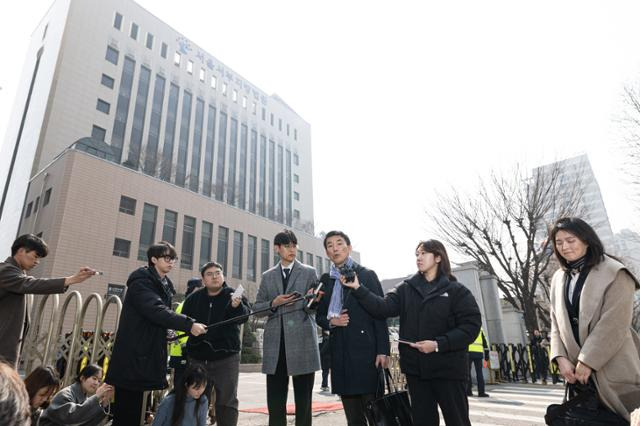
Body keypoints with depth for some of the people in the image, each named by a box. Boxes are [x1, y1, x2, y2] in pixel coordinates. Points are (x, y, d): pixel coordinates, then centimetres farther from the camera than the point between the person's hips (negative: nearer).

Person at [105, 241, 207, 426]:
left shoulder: (165, 285, 14)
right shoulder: (141, 281, -12)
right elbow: (157, 311, -27)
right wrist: (189, 324, -32)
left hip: (146, 354, 8)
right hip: (132, 356, -8)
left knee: (134, 410, 12)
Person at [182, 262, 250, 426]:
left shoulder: (233, 295, -4)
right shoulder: (194, 298, 6)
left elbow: (245, 316, -21)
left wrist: (237, 306, -43)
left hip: (226, 358, -3)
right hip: (198, 358, 3)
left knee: (227, 401, 4)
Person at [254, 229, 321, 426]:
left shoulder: (309, 272, 6)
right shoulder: (267, 276, 13)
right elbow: (257, 307, 11)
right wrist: (274, 303, -8)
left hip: (302, 342, -2)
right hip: (275, 343, 2)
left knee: (303, 398, 6)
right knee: (275, 399, 9)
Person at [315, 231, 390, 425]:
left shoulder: (367, 275, 1)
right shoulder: (325, 280, 12)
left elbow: (379, 313, -4)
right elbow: (319, 315, 17)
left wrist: (382, 351, -11)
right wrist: (330, 321, -5)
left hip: (366, 350, -3)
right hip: (340, 353, 4)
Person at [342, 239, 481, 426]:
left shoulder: (456, 290, -3)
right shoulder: (406, 288, 6)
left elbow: (471, 325, -10)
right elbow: (383, 308, -6)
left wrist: (438, 344, -19)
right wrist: (358, 288, -18)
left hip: (447, 368, -3)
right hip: (415, 368, 3)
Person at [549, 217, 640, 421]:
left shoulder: (614, 273, -8)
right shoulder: (558, 278, 9)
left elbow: (614, 324, -15)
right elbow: (556, 322, 8)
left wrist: (588, 361, -16)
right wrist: (561, 357, -5)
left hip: (614, 368, -5)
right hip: (577, 370, 5)